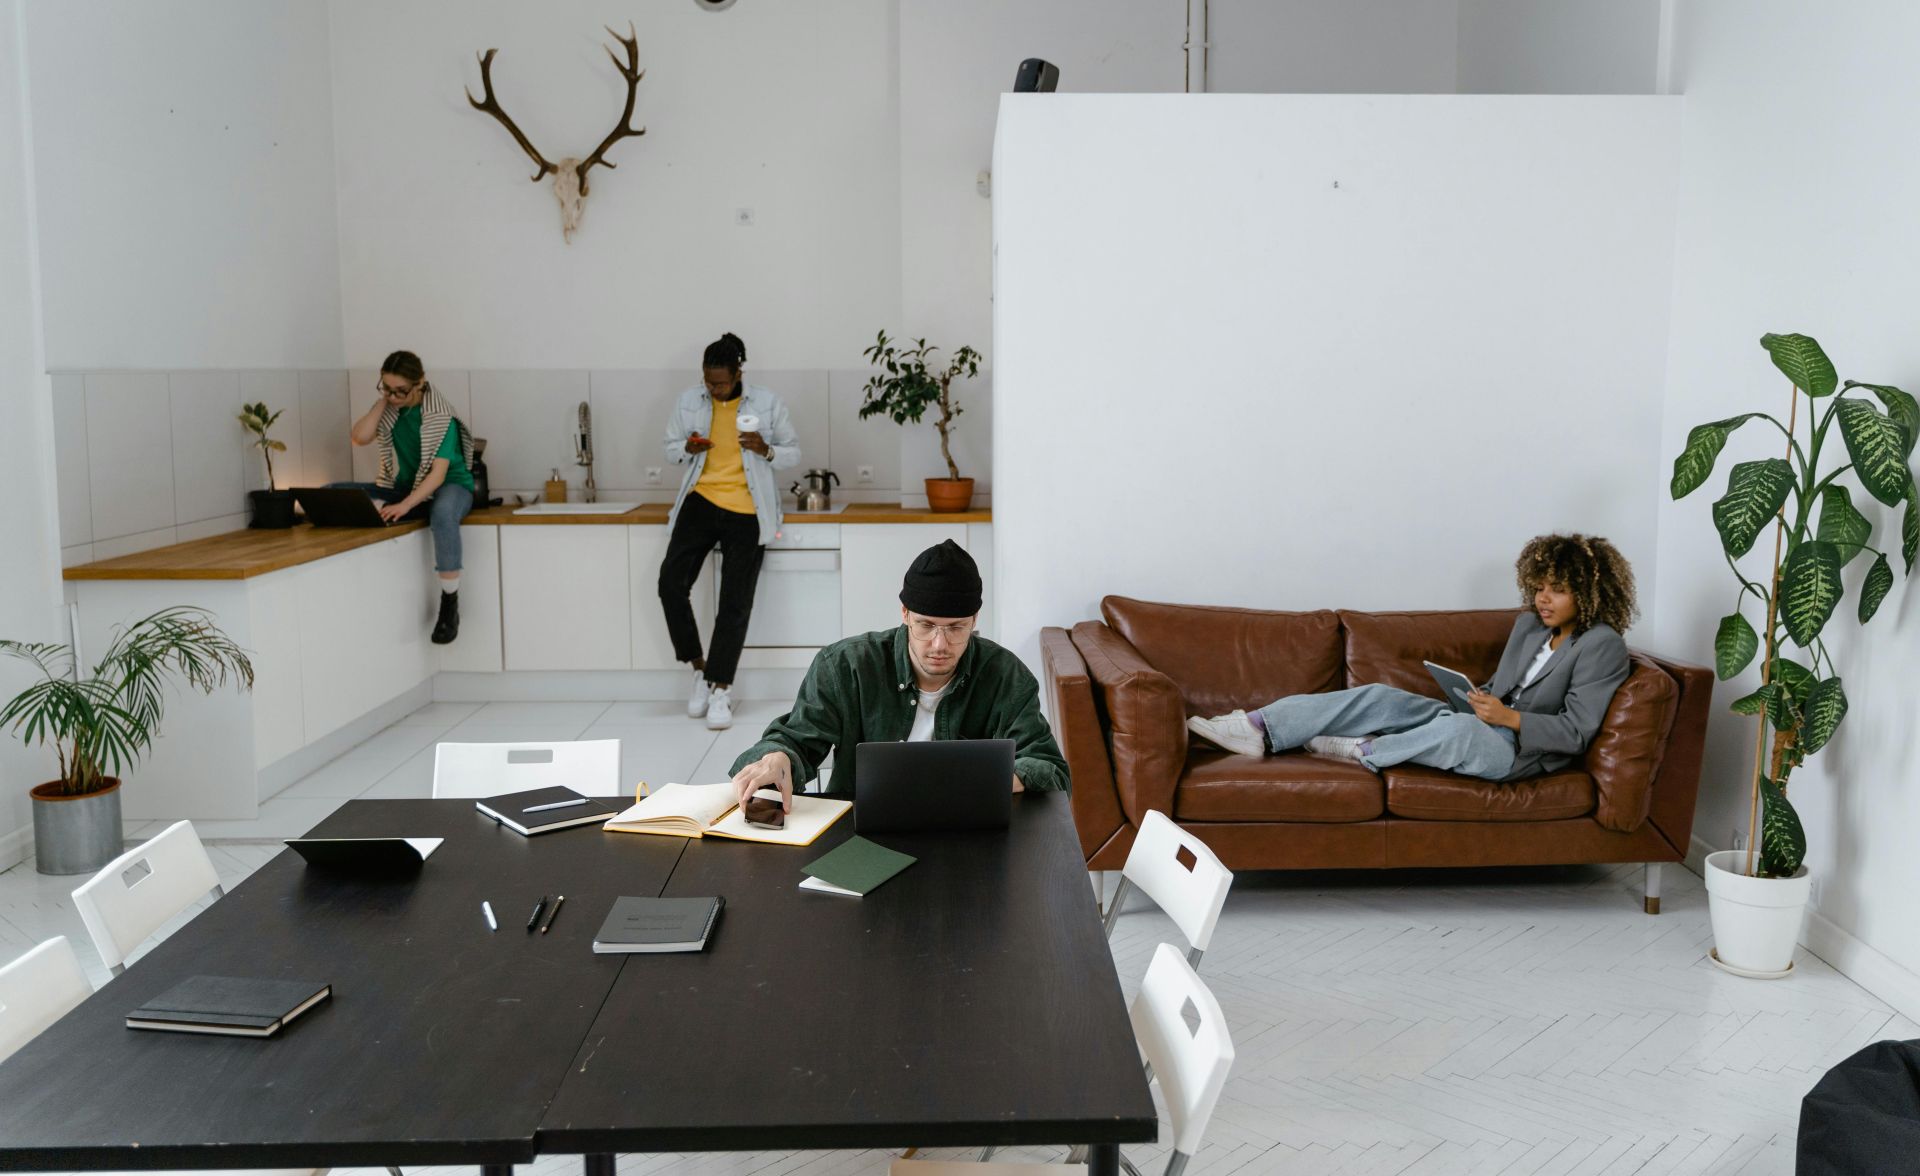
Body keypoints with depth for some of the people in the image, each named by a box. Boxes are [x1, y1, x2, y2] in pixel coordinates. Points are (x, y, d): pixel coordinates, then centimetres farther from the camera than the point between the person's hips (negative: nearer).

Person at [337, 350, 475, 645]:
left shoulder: (440, 416, -18)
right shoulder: (391, 408, -1)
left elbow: (438, 473, -23)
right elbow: (360, 437, -10)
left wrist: (405, 506, -34)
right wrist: (382, 401, -15)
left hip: (449, 486, -6)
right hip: (404, 487, 6)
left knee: (442, 512, -43)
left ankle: (449, 604, -35)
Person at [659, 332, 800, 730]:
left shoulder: (766, 404, -3)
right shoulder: (689, 402, 3)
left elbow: (793, 454, 4)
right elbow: (670, 447, 15)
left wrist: (766, 450, -18)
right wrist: (687, 449, -9)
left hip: (746, 513, -2)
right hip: (701, 502, 2)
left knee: (735, 603, -1)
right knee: (671, 583, -13)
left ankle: (721, 689, 10)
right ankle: (699, 668, 7)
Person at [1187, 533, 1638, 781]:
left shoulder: (1602, 645, -8)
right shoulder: (1529, 625, 15)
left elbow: (1575, 732, -14)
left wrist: (1509, 716, -22)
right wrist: (1478, 699, 0)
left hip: (1521, 752, -8)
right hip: (1480, 724, 8)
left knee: (1462, 729, -42)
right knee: (1379, 697, -11)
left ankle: (1364, 750, -18)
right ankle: (1257, 727, -21)